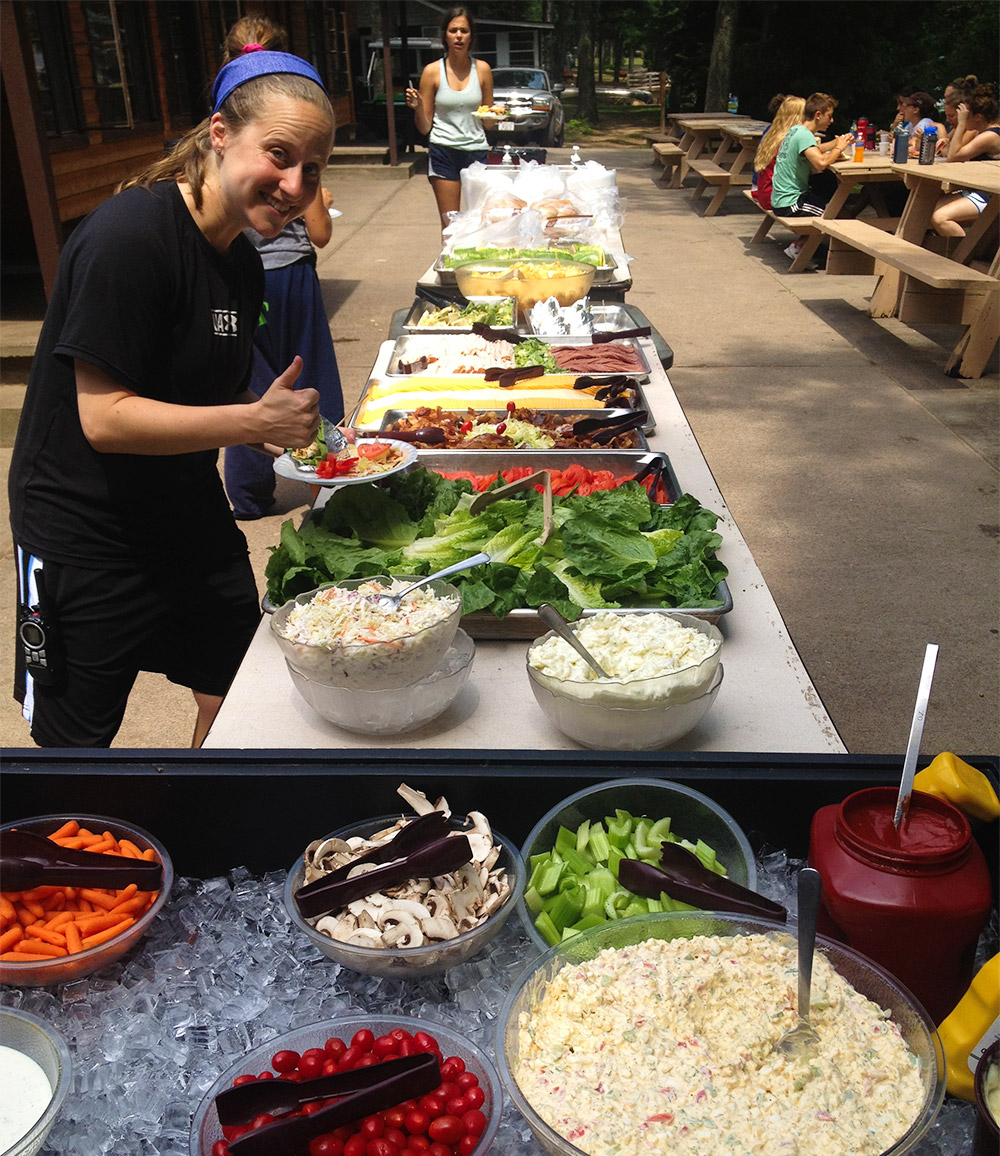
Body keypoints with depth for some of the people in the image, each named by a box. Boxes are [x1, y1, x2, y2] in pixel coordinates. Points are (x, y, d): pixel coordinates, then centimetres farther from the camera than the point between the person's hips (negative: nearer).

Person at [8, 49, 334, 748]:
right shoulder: (130, 237, -23)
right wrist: (256, 420, -29)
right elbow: (104, 418, -26)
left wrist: (285, 434, -6)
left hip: (192, 518, 8)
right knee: (78, 737, 11)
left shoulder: (243, 263, 3)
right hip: (84, 539, -7)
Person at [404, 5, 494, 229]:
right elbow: (425, 128, 2)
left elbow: (488, 122, 13)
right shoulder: (433, 71, 1)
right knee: (450, 223, -2)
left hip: (476, 150, 2)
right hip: (444, 151, -1)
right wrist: (417, 108, -17)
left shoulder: (482, 69, 5)